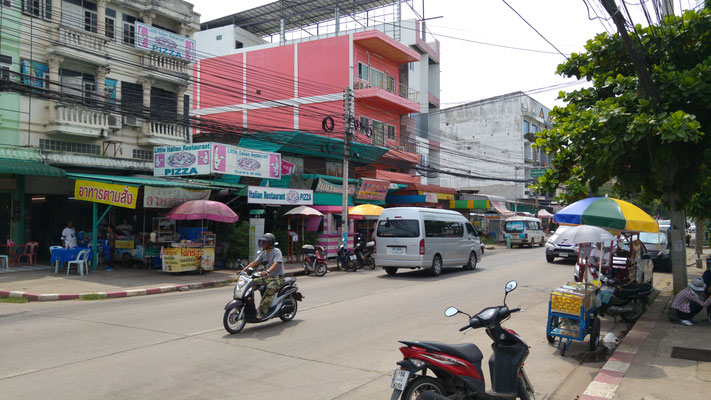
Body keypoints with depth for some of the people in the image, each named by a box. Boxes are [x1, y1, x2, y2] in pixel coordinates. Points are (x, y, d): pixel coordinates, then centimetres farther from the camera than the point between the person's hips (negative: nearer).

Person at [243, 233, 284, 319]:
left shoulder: (277, 251, -11)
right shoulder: (263, 253, 12)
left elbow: (276, 264, -27)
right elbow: (255, 262, 7)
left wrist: (267, 271, -44)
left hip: (278, 278, -8)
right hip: (267, 277, 8)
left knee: (270, 289, -37)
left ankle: (262, 312, -36)